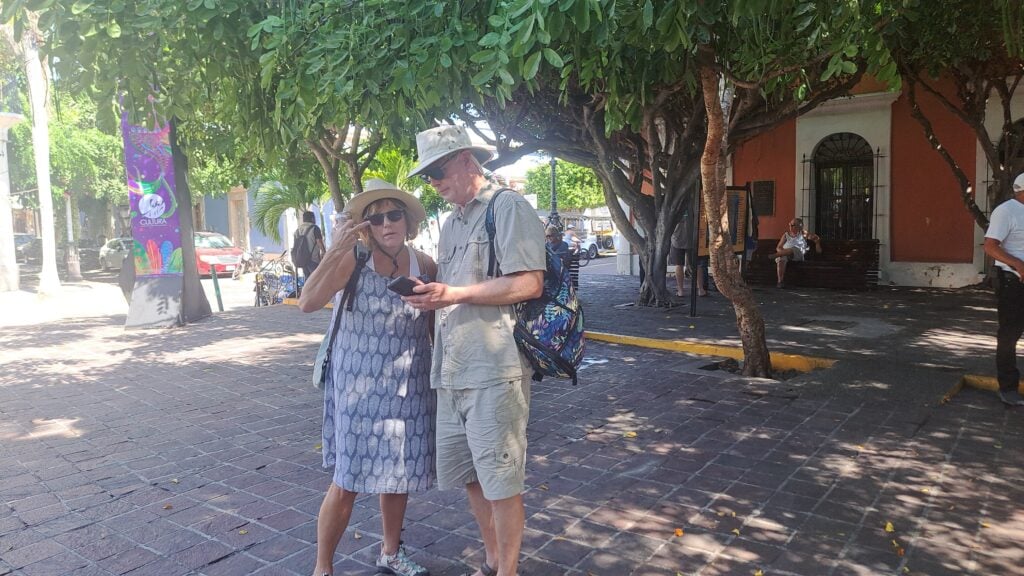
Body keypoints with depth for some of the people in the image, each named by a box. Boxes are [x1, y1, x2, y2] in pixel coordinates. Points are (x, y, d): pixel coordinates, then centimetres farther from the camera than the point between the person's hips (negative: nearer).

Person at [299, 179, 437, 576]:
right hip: (360, 387, -4)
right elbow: (307, 303, -25)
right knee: (348, 481, 1)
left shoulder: (425, 265, -1)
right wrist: (336, 248, -30)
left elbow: (436, 326, 9)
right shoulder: (353, 260, -12)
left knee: (399, 474, 15)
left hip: (410, 389, 4)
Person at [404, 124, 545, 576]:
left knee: (500, 482, 1)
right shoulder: (451, 224, 21)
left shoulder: (508, 207, -5)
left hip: (494, 370, -8)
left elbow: (529, 284, -15)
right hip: (452, 371, 9)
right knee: (467, 475, 16)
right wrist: (431, 294, 7)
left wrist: (452, 294, -17)